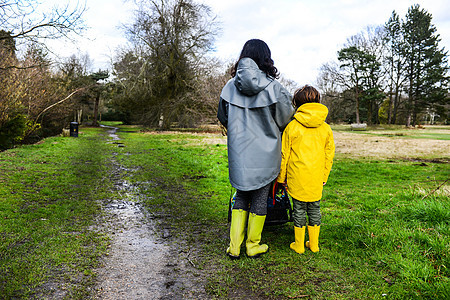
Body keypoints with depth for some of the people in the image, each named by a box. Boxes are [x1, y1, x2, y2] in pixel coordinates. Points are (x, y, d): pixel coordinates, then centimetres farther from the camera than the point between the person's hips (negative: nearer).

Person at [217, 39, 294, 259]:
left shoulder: (230, 86, -2)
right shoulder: (273, 88, -13)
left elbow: (223, 118, 10)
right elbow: (285, 119, -1)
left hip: (238, 153, 3)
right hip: (264, 154, -3)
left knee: (241, 197, 17)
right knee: (260, 199, 11)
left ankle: (234, 246, 19)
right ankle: (253, 246, 26)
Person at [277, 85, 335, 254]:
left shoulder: (292, 126, -7)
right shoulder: (325, 128, 3)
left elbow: (284, 154, -4)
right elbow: (329, 155, 8)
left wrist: (281, 177, 6)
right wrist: (324, 177, 18)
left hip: (297, 177, -3)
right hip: (316, 178, 3)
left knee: (299, 209, 7)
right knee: (314, 208, 14)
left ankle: (299, 245, 19)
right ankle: (314, 244, 26)